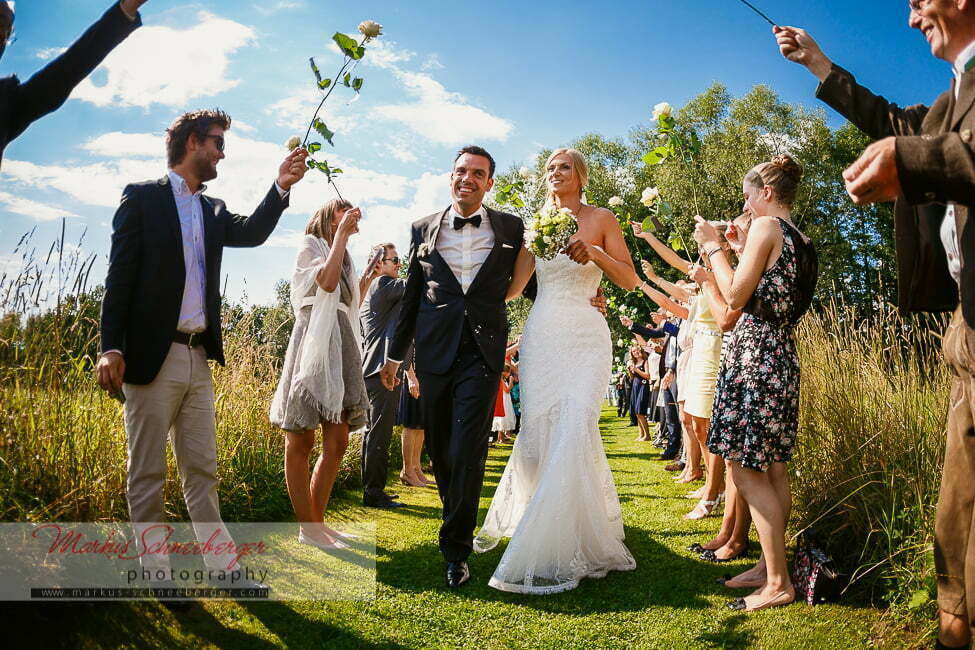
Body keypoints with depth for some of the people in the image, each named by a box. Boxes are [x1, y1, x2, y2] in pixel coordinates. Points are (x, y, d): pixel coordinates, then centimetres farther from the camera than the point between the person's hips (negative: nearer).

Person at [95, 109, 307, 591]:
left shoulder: (213, 210, 17)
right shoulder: (143, 197, 0)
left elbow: (252, 233, -1)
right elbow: (119, 275, -7)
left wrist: (281, 187, -14)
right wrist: (111, 348, -14)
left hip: (199, 357, 6)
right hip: (151, 356, -6)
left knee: (202, 469, 10)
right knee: (148, 470, 4)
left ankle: (219, 561, 17)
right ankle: (154, 566, 15)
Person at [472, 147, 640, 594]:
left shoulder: (601, 219, 7)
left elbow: (630, 280, 3)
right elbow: (512, 285, 10)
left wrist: (594, 252, -10)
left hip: (585, 335, -3)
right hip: (541, 334, 3)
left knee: (574, 428, -13)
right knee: (538, 428, -1)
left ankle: (566, 544, -4)